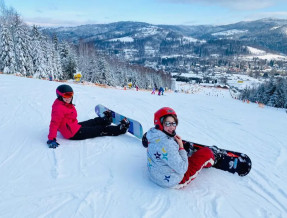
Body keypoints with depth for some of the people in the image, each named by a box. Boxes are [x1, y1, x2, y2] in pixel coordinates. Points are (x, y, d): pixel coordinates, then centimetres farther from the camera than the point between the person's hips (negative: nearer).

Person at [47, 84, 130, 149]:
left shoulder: (66, 104, 4)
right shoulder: (59, 108, -25)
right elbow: (54, 123, -29)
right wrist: (51, 139, -32)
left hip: (75, 126, 10)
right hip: (74, 134, -9)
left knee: (95, 121, 24)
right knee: (100, 130, 0)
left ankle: (107, 119, 53)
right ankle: (120, 129, 11)